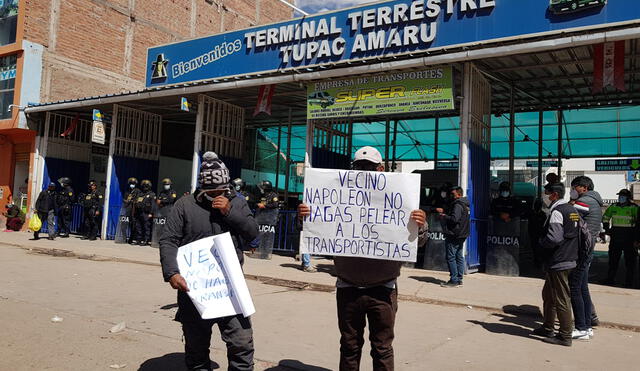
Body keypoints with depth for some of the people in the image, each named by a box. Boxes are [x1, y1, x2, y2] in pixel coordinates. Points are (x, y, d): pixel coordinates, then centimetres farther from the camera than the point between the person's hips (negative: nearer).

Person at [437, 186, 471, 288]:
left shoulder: (458, 205, -14)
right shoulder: (465, 205, 18)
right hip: (461, 236, 10)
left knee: (451, 257, -7)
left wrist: (444, 216, -10)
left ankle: (454, 280, -7)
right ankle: (459, 279, 16)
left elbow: (454, 219, -24)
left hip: (454, 235, -10)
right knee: (459, 257, 12)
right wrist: (444, 211, 20)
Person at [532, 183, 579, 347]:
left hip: (558, 263, -10)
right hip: (569, 259, 10)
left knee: (561, 299, -3)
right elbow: (576, 234, 19)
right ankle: (547, 328, 29)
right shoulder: (572, 210, 13)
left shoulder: (557, 212, -17)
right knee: (548, 295, 19)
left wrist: (541, 242, -7)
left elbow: (554, 238, -26)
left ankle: (565, 336, 4)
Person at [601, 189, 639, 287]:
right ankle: (610, 278, 19)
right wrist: (607, 229, 10)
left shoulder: (634, 208, -6)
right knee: (613, 259, 10)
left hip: (629, 238, -4)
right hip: (616, 237, 4)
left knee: (630, 260, 3)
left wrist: (635, 234, -9)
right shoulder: (613, 207, 6)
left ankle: (629, 281, 13)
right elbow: (605, 218, 19)